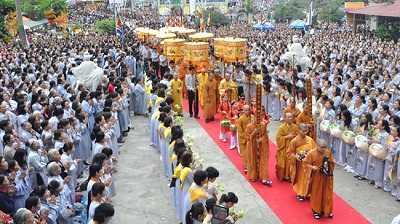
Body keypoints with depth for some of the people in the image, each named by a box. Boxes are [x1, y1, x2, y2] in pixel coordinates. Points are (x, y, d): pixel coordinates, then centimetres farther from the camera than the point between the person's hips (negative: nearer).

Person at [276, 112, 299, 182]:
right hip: (284, 148, -4)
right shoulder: (281, 127, -11)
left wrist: (293, 137, -12)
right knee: (284, 162, 2)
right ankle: (283, 175, 15)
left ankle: (289, 175, 20)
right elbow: (278, 138, -12)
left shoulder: (295, 127, 2)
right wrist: (287, 137, -20)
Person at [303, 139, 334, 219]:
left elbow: (332, 163, 8)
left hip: (326, 177, 3)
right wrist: (311, 167, -26)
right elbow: (305, 163, -10)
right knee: (316, 194, 10)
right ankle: (316, 211, 26)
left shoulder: (328, 153, -4)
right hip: (316, 178, -3)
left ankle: (327, 210, 30)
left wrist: (328, 167, -11)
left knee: (327, 194, 12)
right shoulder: (311, 154, -16)